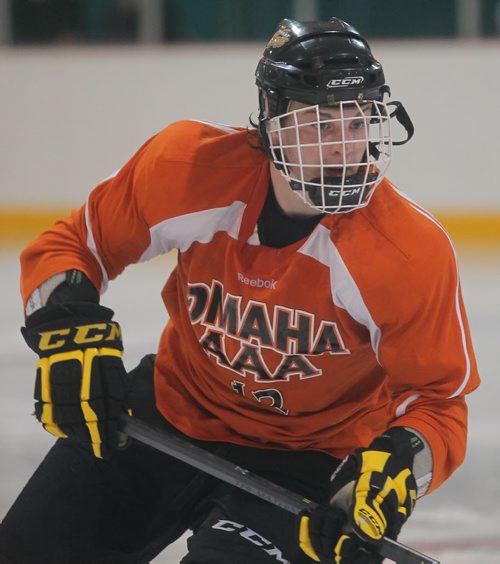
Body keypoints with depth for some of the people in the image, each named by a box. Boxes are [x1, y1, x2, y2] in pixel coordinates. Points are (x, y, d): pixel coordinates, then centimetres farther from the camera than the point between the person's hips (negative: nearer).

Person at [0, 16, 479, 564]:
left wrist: (396, 468, -37)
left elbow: (438, 399, -17)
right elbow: (72, 245, -5)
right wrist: (68, 331, -23)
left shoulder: (412, 252, -26)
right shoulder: (191, 165, -20)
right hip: (174, 410, 4)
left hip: (309, 455, -3)